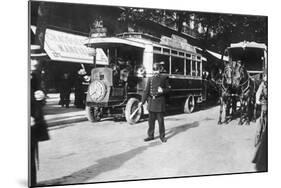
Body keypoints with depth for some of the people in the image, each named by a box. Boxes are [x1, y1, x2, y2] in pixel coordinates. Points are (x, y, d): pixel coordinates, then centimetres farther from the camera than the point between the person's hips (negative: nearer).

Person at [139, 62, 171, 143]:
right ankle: (151, 135, 19)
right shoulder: (150, 79, 10)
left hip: (160, 101, -3)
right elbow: (146, 91, 8)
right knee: (151, 120, 8)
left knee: (160, 120, 1)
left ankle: (162, 136, 13)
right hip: (151, 102, 3)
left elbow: (168, 88, 5)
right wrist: (142, 101, 3)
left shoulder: (164, 78, 2)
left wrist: (163, 90, -16)